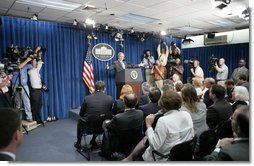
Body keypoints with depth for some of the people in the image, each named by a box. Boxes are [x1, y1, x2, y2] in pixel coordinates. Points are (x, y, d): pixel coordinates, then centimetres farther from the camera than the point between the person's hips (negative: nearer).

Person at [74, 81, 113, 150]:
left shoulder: (87, 98, -12)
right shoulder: (110, 99, -10)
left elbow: (81, 114, -1)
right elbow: (111, 114, 2)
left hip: (88, 127, -1)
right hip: (103, 127, 2)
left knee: (80, 121, 31)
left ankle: (78, 143, 44)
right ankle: (93, 141, 48)